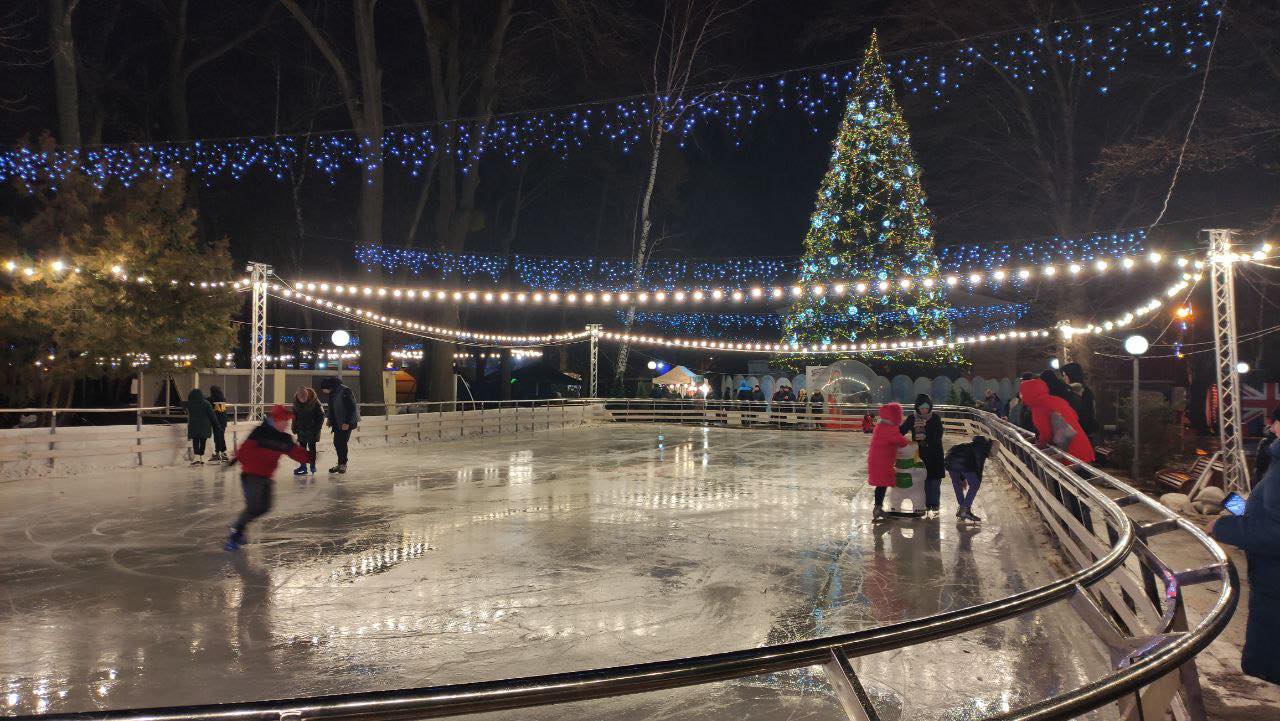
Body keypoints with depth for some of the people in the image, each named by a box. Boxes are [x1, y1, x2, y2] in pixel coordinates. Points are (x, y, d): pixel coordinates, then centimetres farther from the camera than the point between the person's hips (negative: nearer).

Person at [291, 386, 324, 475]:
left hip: (312, 428, -4)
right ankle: (303, 466, 9)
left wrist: (317, 427, -12)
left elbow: (321, 415, -9)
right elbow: (294, 414, 10)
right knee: (302, 446, 4)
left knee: (311, 446, -2)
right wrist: (294, 427, 7)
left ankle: (313, 466, 7)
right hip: (301, 427, 4)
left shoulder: (314, 401, -18)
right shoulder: (296, 401, -6)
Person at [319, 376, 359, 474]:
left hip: (346, 423, -8)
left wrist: (347, 422, -20)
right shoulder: (332, 393, 7)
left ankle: (343, 464, 4)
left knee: (342, 442, -8)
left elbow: (352, 408, -18)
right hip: (337, 423, 8)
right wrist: (330, 421, 7)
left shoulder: (345, 391, -17)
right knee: (337, 443, 6)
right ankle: (341, 464, 16)